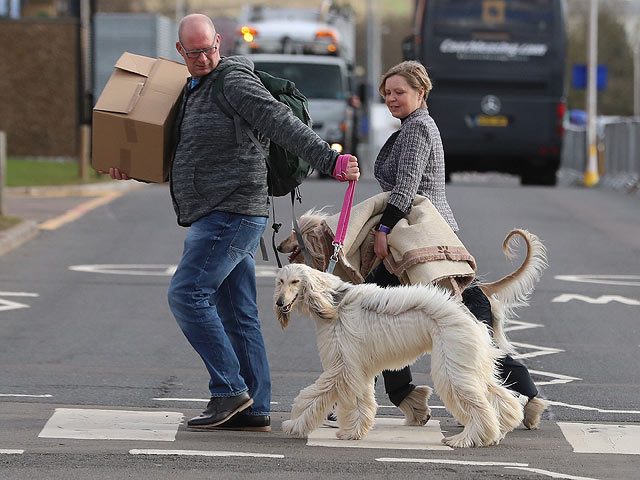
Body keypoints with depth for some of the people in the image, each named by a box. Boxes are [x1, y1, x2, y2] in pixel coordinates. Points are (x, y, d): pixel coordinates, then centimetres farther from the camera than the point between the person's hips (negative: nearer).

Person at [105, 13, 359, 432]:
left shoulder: (236, 83, -10)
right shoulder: (194, 91, 20)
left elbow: (285, 125, -20)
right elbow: (181, 154, 30)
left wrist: (330, 160, -30)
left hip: (232, 213, -10)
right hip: (213, 218, 10)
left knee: (187, 293, -15)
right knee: (238, 314, 8)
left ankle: (229, 389, -12)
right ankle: (255, 410, 8)